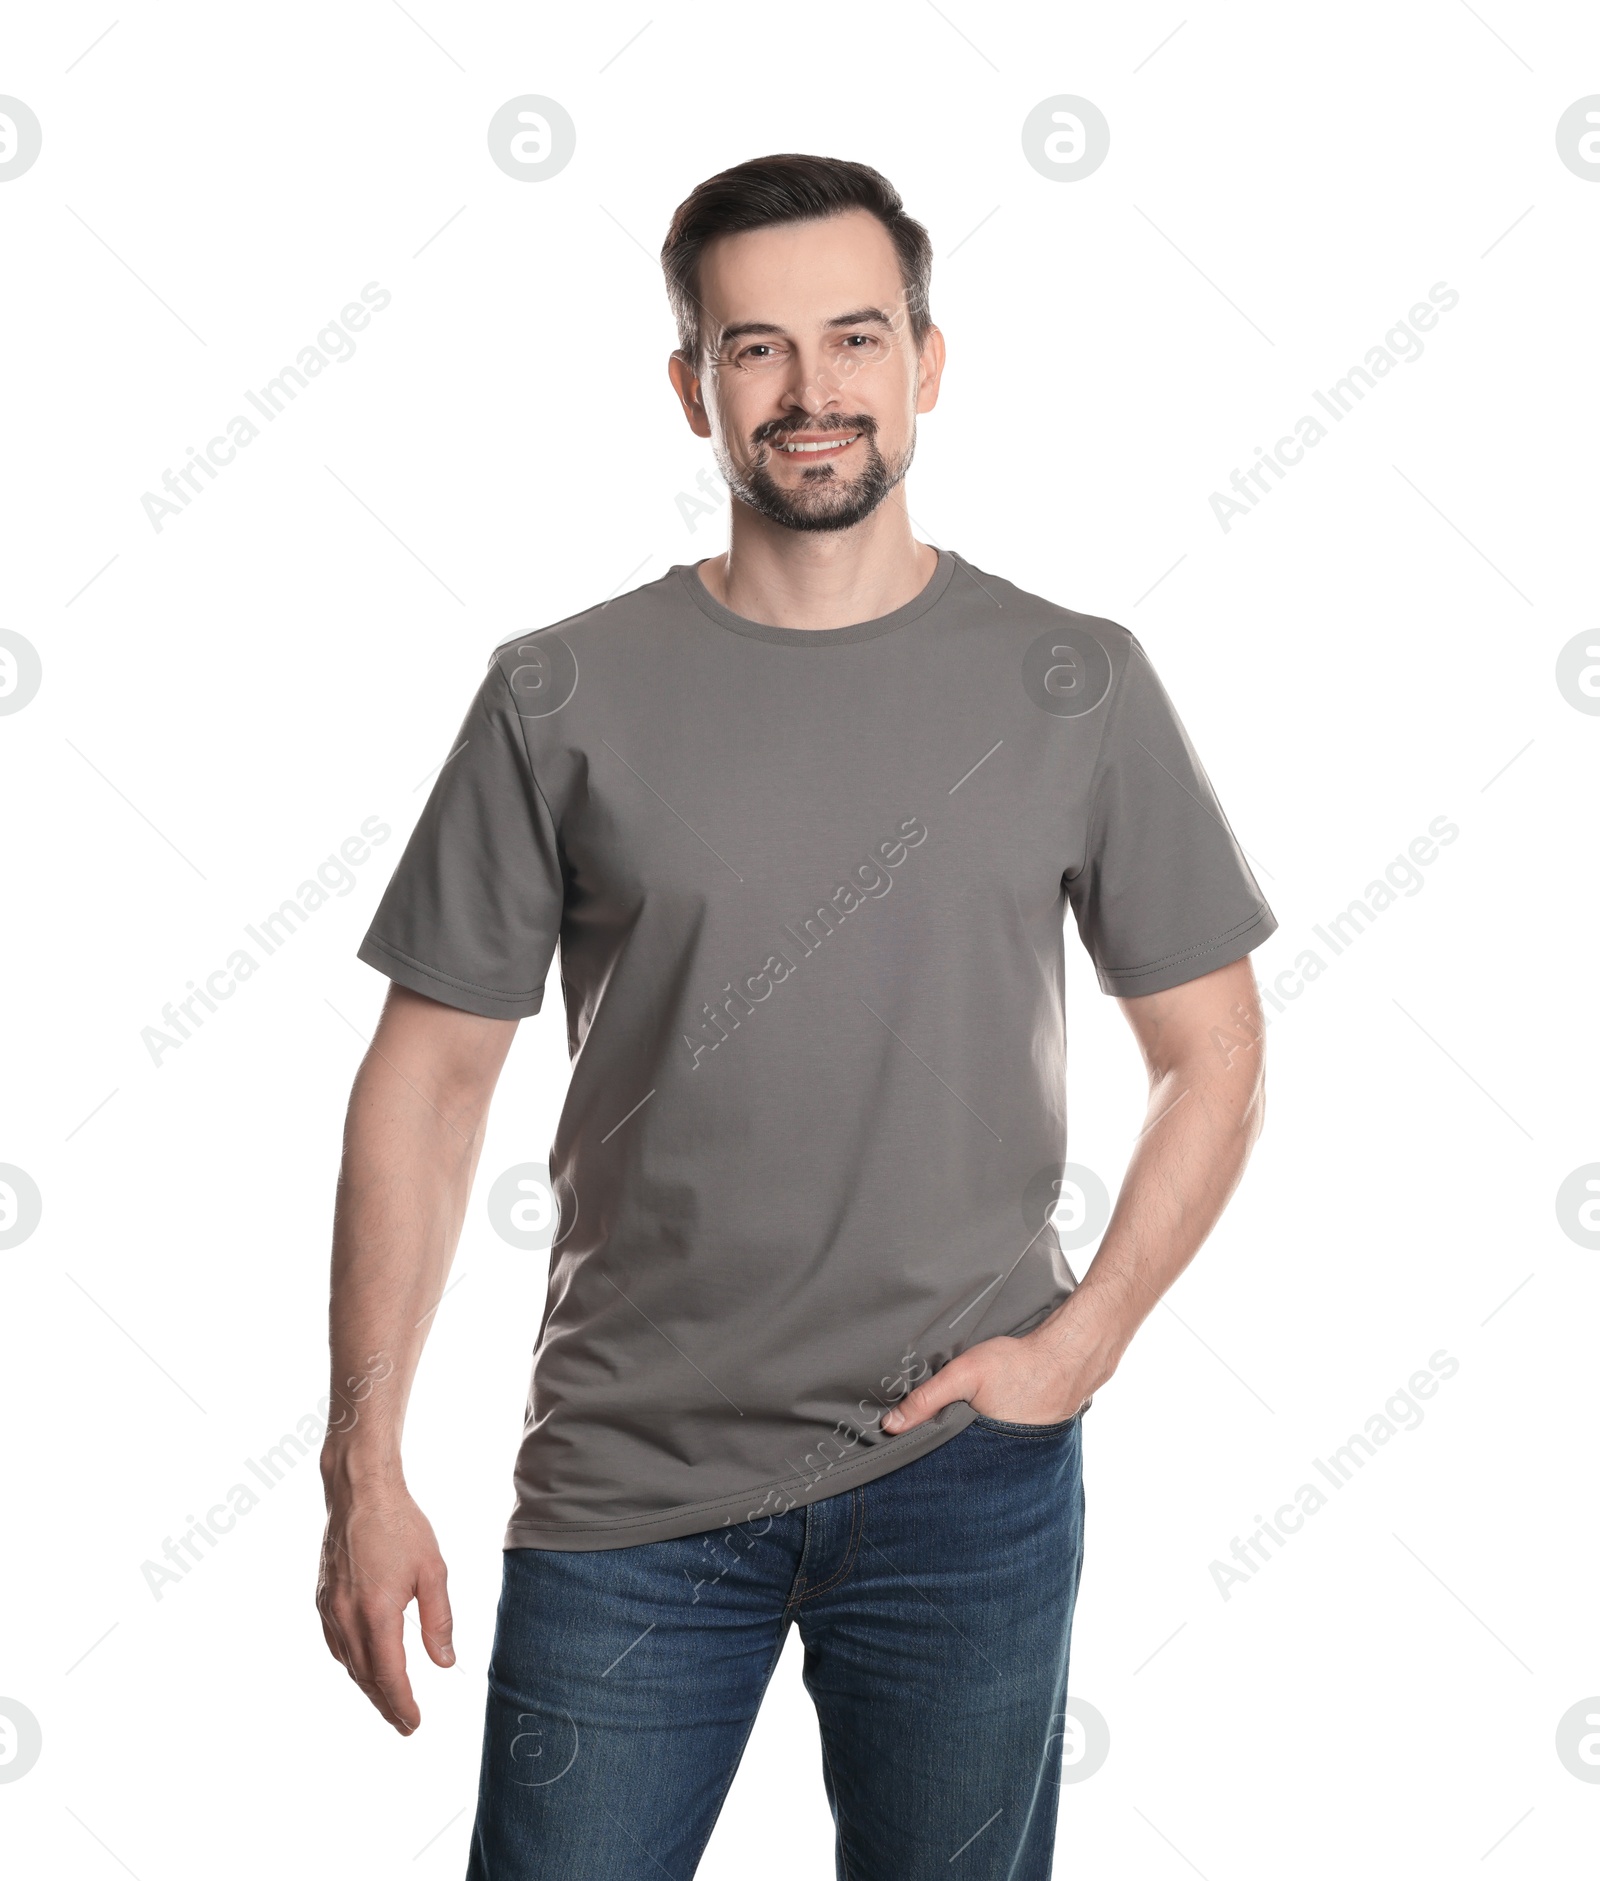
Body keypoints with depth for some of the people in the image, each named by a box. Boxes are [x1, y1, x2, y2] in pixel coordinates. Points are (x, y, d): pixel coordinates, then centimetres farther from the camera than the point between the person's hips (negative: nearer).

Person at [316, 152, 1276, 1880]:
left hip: (967, 1473, 1)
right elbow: (429, 1080, 0)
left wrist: (1082, 1342, -5)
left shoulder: (1074, 686, 0)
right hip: (628, 1478, 0)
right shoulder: (561, 699, -2)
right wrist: (364, 1468, -3)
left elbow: (1212, 1054, 6)